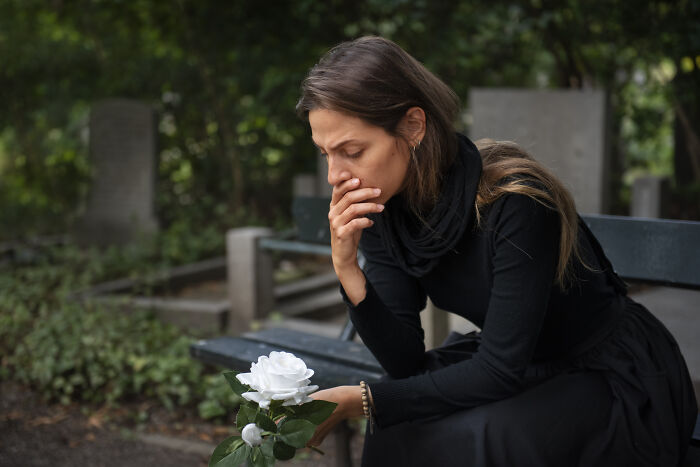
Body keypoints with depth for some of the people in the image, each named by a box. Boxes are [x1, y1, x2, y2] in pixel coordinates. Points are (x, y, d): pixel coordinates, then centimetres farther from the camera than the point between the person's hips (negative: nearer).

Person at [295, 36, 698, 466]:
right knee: (398, 432, -22)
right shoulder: (377, 210, -9)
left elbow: (499, 373, -26)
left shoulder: (515, 201, -29)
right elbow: (405, 362, -10)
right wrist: (348, 271, -25)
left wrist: (363, 400, -30)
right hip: (518, 370, 6)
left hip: (619, 382, -5)